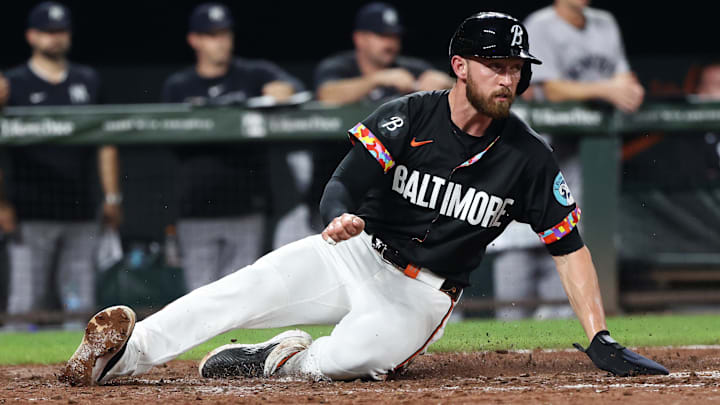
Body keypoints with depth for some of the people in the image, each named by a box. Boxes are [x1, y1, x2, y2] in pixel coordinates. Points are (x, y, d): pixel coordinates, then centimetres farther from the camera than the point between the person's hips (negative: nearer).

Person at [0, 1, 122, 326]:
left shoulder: (88, 81, 16)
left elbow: (106, 141, 16)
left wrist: (112, 196, 8)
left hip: (81, 214, 4)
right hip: (32, 214, -3)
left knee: (82, 304, 3)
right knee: (27, 302, -7)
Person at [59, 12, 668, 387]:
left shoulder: (529, 159, -6)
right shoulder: (407, 119, -8)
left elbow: (570, 247, -3)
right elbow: (343, 185, -14)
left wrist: (601, 340, -12)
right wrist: (340, 217, -41)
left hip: (421, 294, -1)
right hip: (355, 252, 1)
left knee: (348, 358, -33)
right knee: (240, 293, -24)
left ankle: (283, 360, -5)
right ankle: (125, 353, -19)